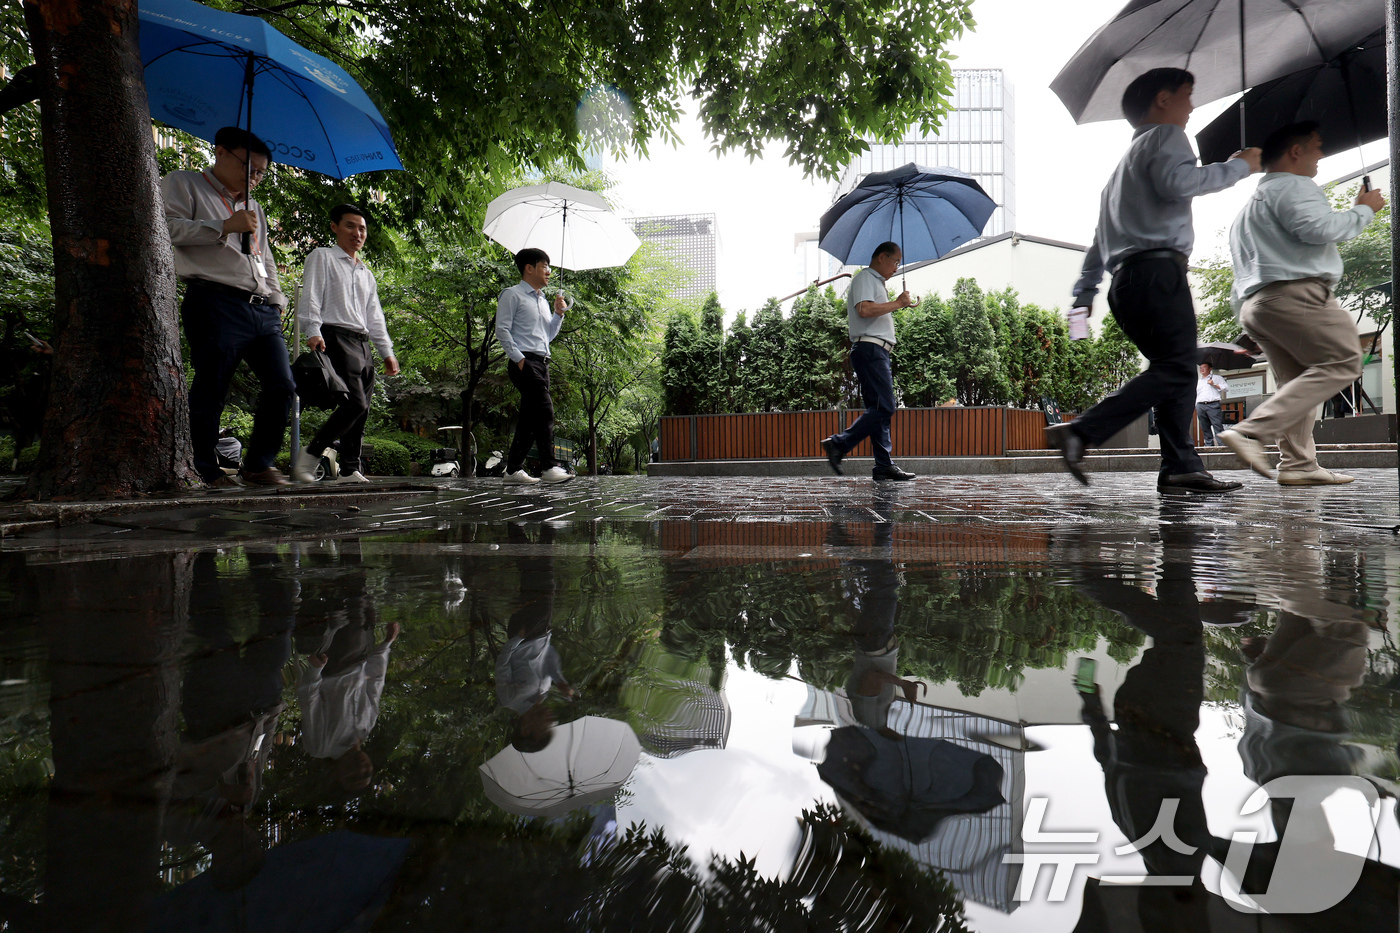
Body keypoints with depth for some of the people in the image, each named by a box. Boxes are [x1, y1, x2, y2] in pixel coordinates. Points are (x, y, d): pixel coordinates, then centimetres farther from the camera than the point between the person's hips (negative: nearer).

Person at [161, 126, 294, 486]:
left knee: (282, 386, -4)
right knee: (210, 390, -7)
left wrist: (276, 301, 17)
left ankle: (258, 464, 5)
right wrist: (225, 226, -9)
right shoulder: (183, 184, 12)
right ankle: (206, 469, 4)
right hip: (216, 304, -6)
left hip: (262, 309, 6)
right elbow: (168, 228, -6)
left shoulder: (254, 207, 32)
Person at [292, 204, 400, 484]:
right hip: (336, 338, -8)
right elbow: (310, 298, -3)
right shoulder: (322, 257, 8)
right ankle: (308, 456, -10)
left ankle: (350, 470, 2)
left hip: (362, 345, 8)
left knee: (361, 411, 0)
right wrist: (313, 331, -18)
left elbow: (374, 317, 28)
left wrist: (387, 352, 20)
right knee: (355, 404, -20)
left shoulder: (367, 274, 29)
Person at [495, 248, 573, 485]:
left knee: (529, 416, 5)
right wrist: (518, 358, -14)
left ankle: (514, 470, 8)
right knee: (544, 408, -19)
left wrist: (558, 314, 15)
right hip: (524, 361, -8)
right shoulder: (513, 295, 2)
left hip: (542, 362, 8)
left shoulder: (543, 300, 26)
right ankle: (548, 467, -19)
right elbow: (502, 329, -6)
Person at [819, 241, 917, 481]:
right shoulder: (865, 278, -2)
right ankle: (838, 444, -16)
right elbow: (865, 310, -20)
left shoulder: (876, 282, 28)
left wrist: (900, 305, 22)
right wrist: (897, 303, -11)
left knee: (881, 408, 5)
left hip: (878, 352, 11)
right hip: (869, 348, -10)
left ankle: (884, 466, 4)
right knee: (884, 407, -16)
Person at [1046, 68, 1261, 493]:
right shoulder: (1166, 136, 7)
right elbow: (1177, 182, -17)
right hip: (1157, 269, -10)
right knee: (1175, 368, -17)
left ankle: (1181, 467, -4)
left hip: (1125, 280, 10)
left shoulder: (1128, 158, 35)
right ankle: (1080, 432, -32)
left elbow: (1101, 235, 31)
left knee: (1175, 369, 5)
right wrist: (1237, 166, -4)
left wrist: (1084, 293, 29)